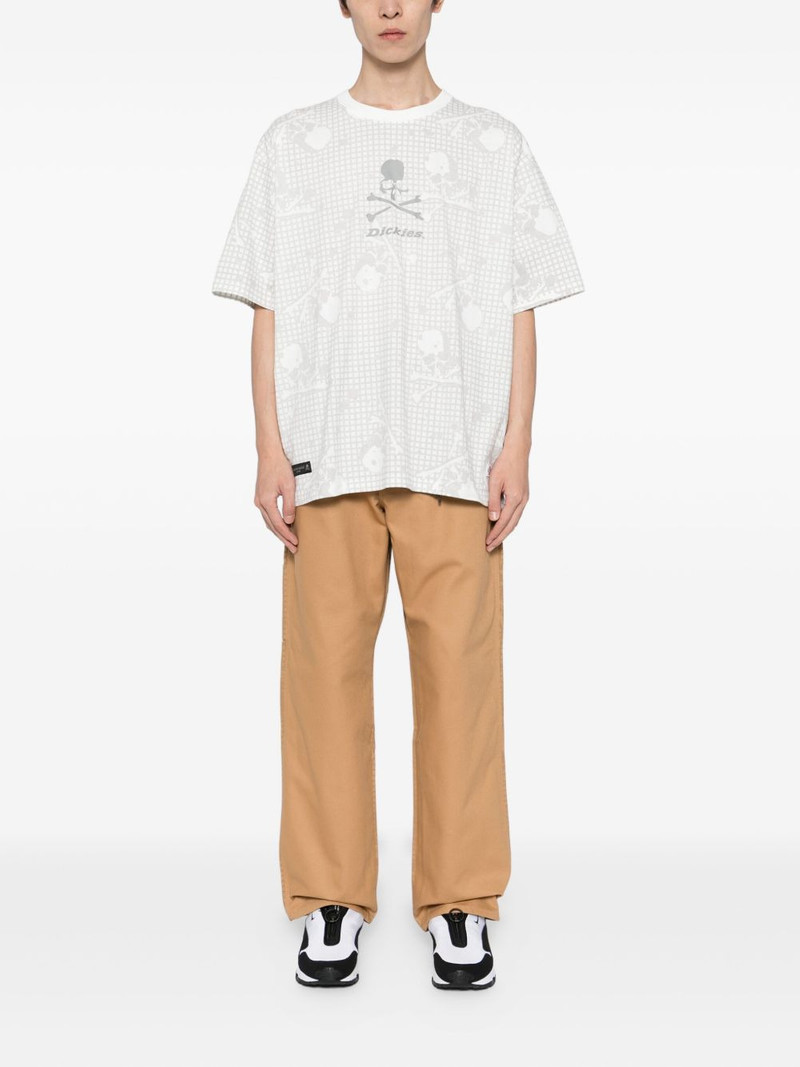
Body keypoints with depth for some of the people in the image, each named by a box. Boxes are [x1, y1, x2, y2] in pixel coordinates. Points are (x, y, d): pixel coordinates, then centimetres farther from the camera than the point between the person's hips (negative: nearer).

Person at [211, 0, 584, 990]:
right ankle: (331, 896, 12)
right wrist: (269, 448, 0)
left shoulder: (493, 144, 12)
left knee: (458, 665, -2)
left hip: (456, 454, 0)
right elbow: (268, 310, 9)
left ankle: (459, 900, 9)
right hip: (327, 451, 1)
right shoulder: (293, 143, 13)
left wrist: (515, 448, -1)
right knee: (326, 663, 0)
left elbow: (521, 312, 8)